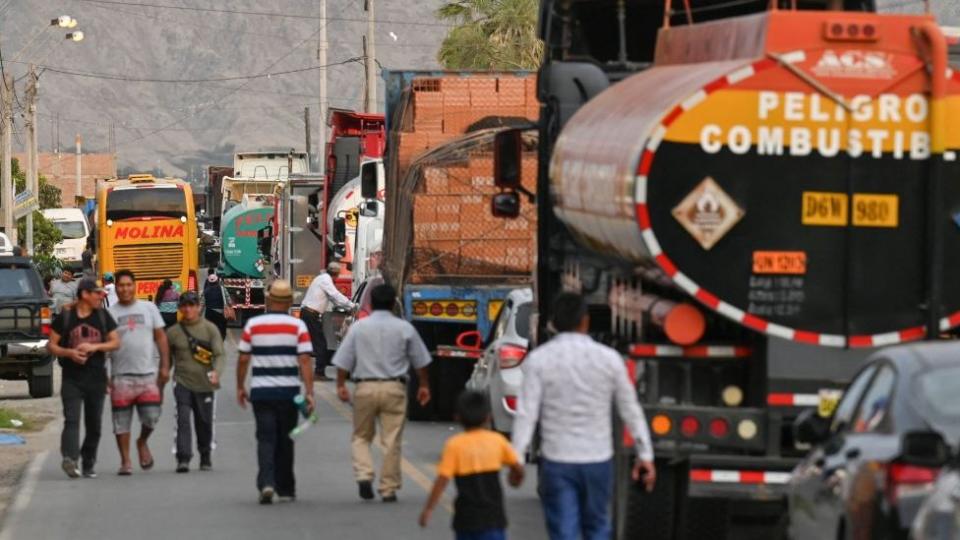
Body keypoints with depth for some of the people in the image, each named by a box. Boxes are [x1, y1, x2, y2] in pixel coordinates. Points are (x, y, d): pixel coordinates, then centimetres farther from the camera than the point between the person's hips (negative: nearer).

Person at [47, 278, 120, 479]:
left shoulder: (103, 317, 8)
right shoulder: (65, 317, 1)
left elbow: (115, 342, 5)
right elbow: (51, 345, 3)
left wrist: (94, 347, -12)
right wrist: (69, 352, -16)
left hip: (96, 378, 3)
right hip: (72, 378, -3)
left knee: (94, 423, 7)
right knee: (71, 419, -18)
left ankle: (88, 464, 17)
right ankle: (70, 458, -32)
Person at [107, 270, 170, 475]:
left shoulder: (149, 308, 9)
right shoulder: (110, 313, 4)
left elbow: (161, 337, 9)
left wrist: (165, 366, 1)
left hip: (148, 374, 1)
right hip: (121, 376, -1)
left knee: (151, 416, -6)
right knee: (121, 421, 1)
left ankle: (142, 443, 24)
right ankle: (125, 461, 10)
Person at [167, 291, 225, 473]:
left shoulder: (210, 329, 2)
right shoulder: (173, 332, 6)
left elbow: (219, 354, -6)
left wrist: (216, 372, -25)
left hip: (204, 383, 0)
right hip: (182, 383, 0)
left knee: (204, 423, 10)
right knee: (183, 420, -15)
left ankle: (206, 458, 28)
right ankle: (183, 459, -19)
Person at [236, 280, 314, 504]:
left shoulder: (253, 325, 0)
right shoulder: (297, 326, -3)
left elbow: (243, 359, 1)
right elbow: (305, 361, -9)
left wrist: (240, 387, 13)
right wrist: (309, 392, -9)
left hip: (261, 391, 0)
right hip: (289, 391, 0)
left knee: (266, 439, 0)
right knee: (285, 441, 13)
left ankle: (266, 483, -21)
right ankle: (285, 489, 21)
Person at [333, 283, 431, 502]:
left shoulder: (358, 327, 1)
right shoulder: (404, 328, 2)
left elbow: (343, 361, 2)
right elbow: (420, 361, 10)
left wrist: (341, 385, 12)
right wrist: (424, 385, 22)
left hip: (365, 387, 0)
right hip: (394, 388, 0)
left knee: (361, 436, 14)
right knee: (392, 440, 4)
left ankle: (364, 475, -8)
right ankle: (389, 488, 5)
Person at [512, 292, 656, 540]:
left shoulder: (539, 359, -6)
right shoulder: (609, 358, -2)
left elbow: (526, 414, -10)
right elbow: (631, 410, 2)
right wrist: (645, 454, 10)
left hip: (557, 462, -1)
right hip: (599, 458, 1)